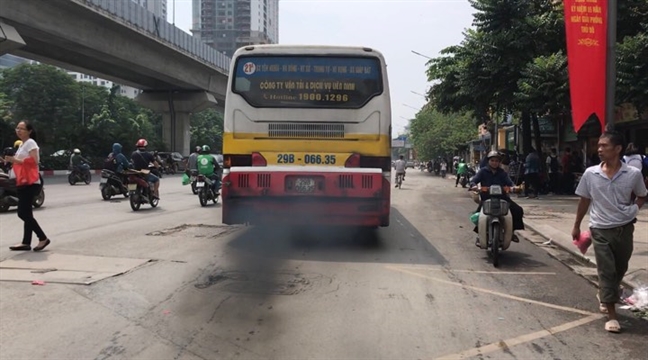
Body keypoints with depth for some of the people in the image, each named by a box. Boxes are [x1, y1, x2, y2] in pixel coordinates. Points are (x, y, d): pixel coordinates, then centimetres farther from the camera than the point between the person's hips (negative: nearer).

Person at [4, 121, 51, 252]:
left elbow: (34, 161, -21)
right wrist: (12, 160, 6)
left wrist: (15, 160, -22)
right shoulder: (22, 144, 19)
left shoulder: (30, 143, -10)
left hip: (30, 183, -10)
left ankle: (43, 238, -3)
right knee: (26, 214, 9)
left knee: (23, 213, -11)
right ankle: (26, 243, 11)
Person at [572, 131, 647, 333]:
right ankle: (612, 315, 2)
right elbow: (584, 201, 6)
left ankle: (604, 295, 43)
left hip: (624, 228, 1)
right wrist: (576, 225, 10)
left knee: (620, 269, 16)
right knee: (607, 270, -2)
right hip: (601, 229, -1)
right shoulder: (590, 174, -6)